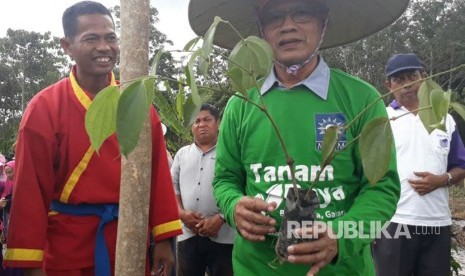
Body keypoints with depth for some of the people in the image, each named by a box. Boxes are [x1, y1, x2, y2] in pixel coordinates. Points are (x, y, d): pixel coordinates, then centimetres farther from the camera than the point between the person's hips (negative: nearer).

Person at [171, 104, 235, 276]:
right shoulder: (182, 154, 16)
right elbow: (172, 186, 13)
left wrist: (220, 218, -14)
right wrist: (181, 213, -4)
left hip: (222, 236, -4)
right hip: (188, 234, 4)